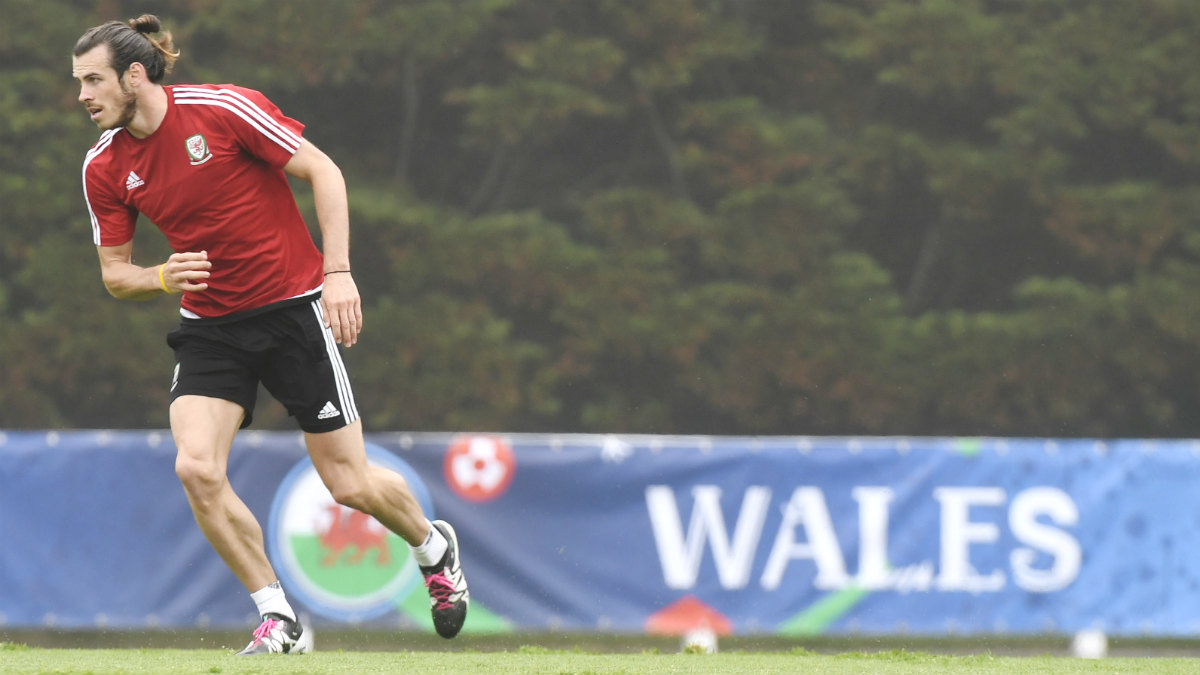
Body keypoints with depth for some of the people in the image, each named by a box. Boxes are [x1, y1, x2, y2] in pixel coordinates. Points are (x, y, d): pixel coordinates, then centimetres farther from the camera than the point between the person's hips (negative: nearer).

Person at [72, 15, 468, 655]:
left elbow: (323, 171, -11)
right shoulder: (105, 167, -3)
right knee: (196, 469, -19)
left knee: (350, 484, -1)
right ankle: (279, 620, -6)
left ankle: (434, 547, 33)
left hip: (295, 307, -4)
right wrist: (163, 278, -17)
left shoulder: (221, 108, -16)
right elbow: (115, 271, 6)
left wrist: (338, 271, -18)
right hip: (209, 326, 4)